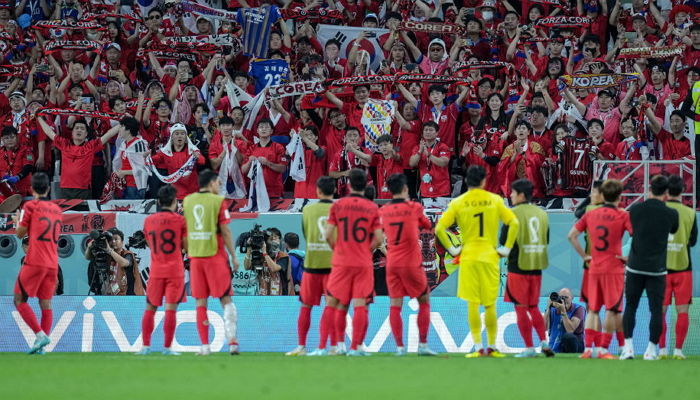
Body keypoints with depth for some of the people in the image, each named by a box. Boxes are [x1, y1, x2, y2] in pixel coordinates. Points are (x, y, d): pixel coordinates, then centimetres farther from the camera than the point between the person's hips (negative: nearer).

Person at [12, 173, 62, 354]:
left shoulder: (30, 206, -3)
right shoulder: (56, 209, 15)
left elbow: (20, 233, 2)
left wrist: (17, 221, 23)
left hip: (34, 262, -6)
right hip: (53, 264, 6)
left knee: (20, 300, 1)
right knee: (46, 304, 7)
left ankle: (40, 334, -14)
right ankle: (41, 345, 1)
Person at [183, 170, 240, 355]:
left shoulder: (187, 201, 7)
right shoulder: (218, 201, -6)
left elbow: (185, 230, 11)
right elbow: (225, 231, -8)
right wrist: (233, 256, -2)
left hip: (195, 257, 4)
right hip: (215, 256, -3)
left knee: (200, 302, 6)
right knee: (226, 300, 2)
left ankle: (204, 345, 2)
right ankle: (231, 339, -12)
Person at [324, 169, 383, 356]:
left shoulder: (337, 205, -1)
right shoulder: (372, 208, -1)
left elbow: (328, 235, -5)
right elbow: (379, 238, -5)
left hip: (341, 262, 1)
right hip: (364, 263, -1)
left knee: (340, 305, 12)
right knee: (360, 305, -2)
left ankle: (340, 345, 13)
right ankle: (355, 347, -7)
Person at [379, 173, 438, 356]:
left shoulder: (383, 211, 3)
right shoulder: (414, 208, -6)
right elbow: (428, 226, 12)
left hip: (392, 264, 3)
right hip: (412, 264, -3)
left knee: (395, 305, 3)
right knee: (424, 302, 11)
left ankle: (399, 346, -4)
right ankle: (423, 344, 5)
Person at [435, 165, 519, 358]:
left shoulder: (458, 203, 0)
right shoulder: (495, 200, 2)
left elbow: (439, 228, -6)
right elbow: (514, 222, -5)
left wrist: (451, 248, 2)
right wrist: (507, 248, 1)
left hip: (468, 257, -1)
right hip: (490, 256, 1)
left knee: (472, 304, -1)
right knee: (490, 305, 9)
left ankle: (478, 347, -6)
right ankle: (492, 347, 12)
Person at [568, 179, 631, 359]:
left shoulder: (590, 214, 7)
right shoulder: (622, 216, -6)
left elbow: (572, 235, 8)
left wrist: (584, 256, 12)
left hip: (594, 268, 4)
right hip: (614, 268, -4)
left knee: (593, 309, 11)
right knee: (611, 309, 0)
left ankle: (588, 348, 6)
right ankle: (603, 349, -4)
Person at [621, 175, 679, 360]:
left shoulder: (635, 209, -2)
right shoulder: (671, 213, -5)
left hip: (635, 267, 1)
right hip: (657, 269, -1)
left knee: (630, 307, 10)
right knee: (656, 310, 5)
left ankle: (628, 347, 4)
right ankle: (651, 350, 4)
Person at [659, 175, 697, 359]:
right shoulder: (690, 213, -3)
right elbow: (693, 241, 6)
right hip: (683, 267, 0)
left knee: (661, 310, 6)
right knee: (682, 311, 4)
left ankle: (662, 349, 2)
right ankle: (678, 349, -1)